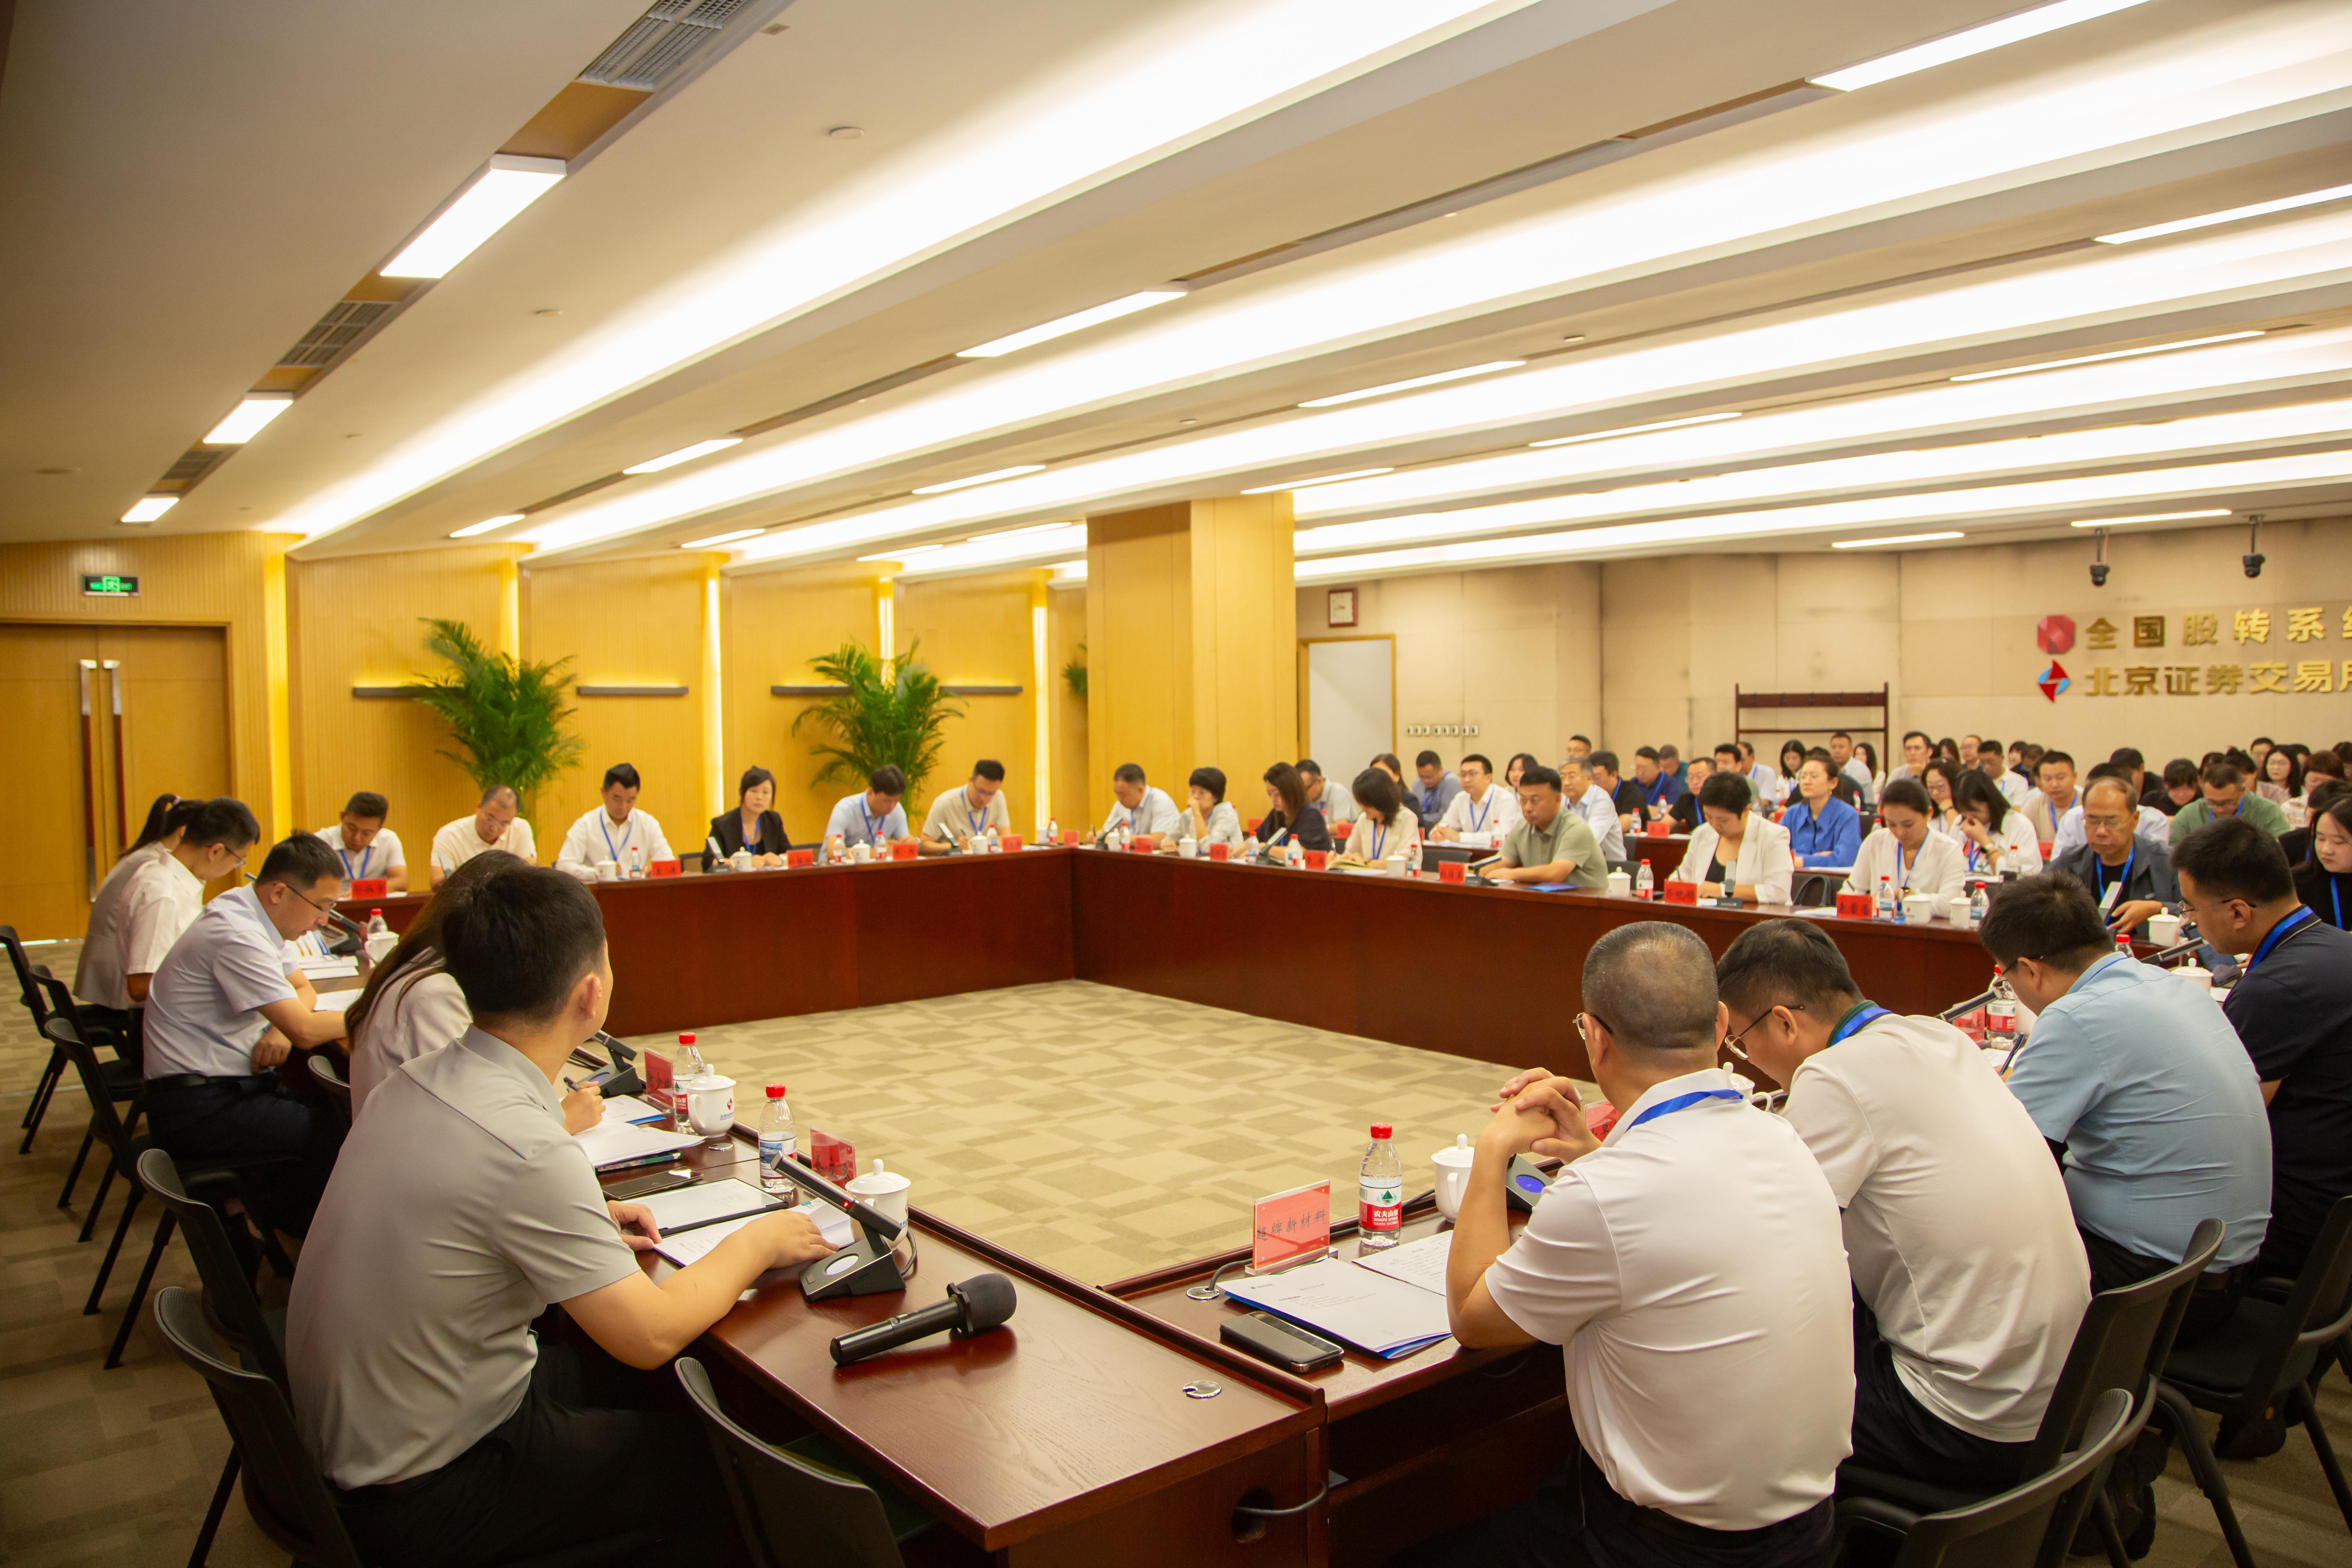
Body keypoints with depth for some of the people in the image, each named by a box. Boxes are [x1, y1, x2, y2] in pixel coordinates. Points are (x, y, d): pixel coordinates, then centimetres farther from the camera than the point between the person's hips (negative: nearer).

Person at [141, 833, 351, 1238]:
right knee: (341, 1136, -20)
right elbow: (305, 1031, -26)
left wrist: (282, 1028, -6)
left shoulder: (253, 917, 7)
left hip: (232, 1084, 9)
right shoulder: (236, 935, -22)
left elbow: (302, 990, 17)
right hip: (199, 1109, -9)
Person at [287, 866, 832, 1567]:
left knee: (669, 1389, 17)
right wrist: (753, 1245, -8)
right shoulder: (528, 1152, -30)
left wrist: (582, 1227, 9)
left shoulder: (417, 1082, -4)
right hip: (424, 1495, -8)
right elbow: (650, 1335, -23)